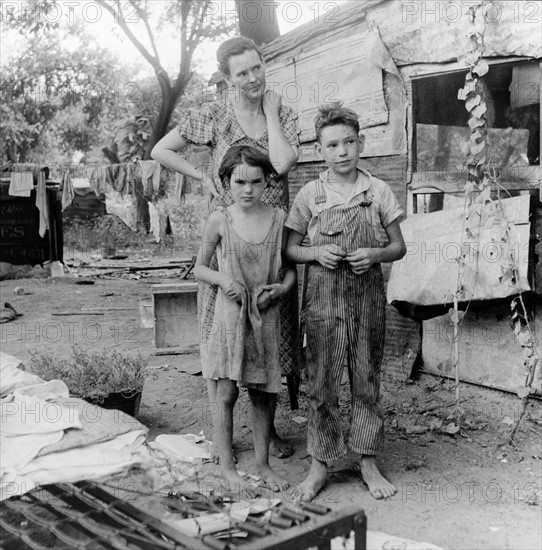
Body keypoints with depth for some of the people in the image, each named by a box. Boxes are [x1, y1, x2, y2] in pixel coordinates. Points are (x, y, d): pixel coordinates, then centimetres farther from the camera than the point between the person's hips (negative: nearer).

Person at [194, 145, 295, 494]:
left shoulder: (278, 218, 1)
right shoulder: (220, 220, -3)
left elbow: (291, 266, 9)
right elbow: (200, 268, 5)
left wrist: (282, 287, -10)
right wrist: (223, 279, -13)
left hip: (266, 316, 2)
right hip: (230, 313, -1)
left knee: (262, 393, 10)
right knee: (226, 393, 1)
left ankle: (263, 463, 25)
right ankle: (227, 467, 16)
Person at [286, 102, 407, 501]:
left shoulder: (379, 191, 3)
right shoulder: (310, 194, 2)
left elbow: (399, 247, 7)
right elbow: (291, 249, 8)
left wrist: (375, 254, -12)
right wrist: (317, 253, -12)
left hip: (368, 295, 1)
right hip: (325, 295, 0)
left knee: (367, 380, 8)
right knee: (322, 382, 4)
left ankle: (368, 462, 23)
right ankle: (320, 464, 18)